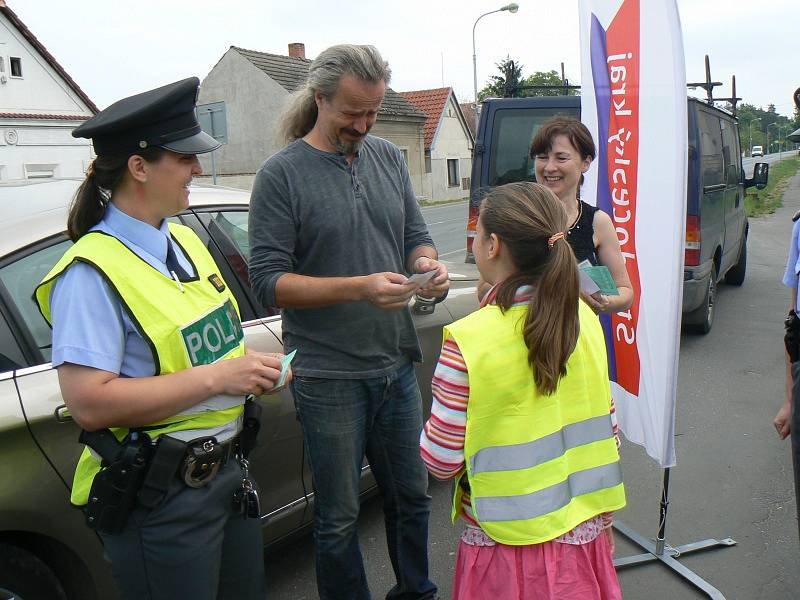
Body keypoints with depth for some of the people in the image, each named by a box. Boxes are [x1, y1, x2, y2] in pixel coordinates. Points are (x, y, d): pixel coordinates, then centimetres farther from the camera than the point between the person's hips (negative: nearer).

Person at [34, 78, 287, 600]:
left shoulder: (185, 239, 6)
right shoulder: (94, 271, -19)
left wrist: (250, 365, -2)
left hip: (229, 472, 8)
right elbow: (90, 403, -25)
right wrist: (216, 378, -25)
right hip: (159, 501, -8)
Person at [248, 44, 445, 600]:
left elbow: (417, 238, 14)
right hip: (328, 377, -5)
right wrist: (359, 288, -24)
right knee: (339, 518, 10)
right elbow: (268, 280, -14)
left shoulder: (389, 157, 7)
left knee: (412, 497, 19)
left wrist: (427, 265, -10)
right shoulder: (282, 173, -9)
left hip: (397, 366, 5)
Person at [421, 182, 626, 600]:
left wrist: (428, 432, 4)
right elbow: (607, 428, 3)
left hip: (508, 546, -4)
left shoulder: (468, 342, -22)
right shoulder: (585, 319, -6)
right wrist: (602, 521, 15)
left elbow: (441, 460, -17)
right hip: (584, 534, 5)